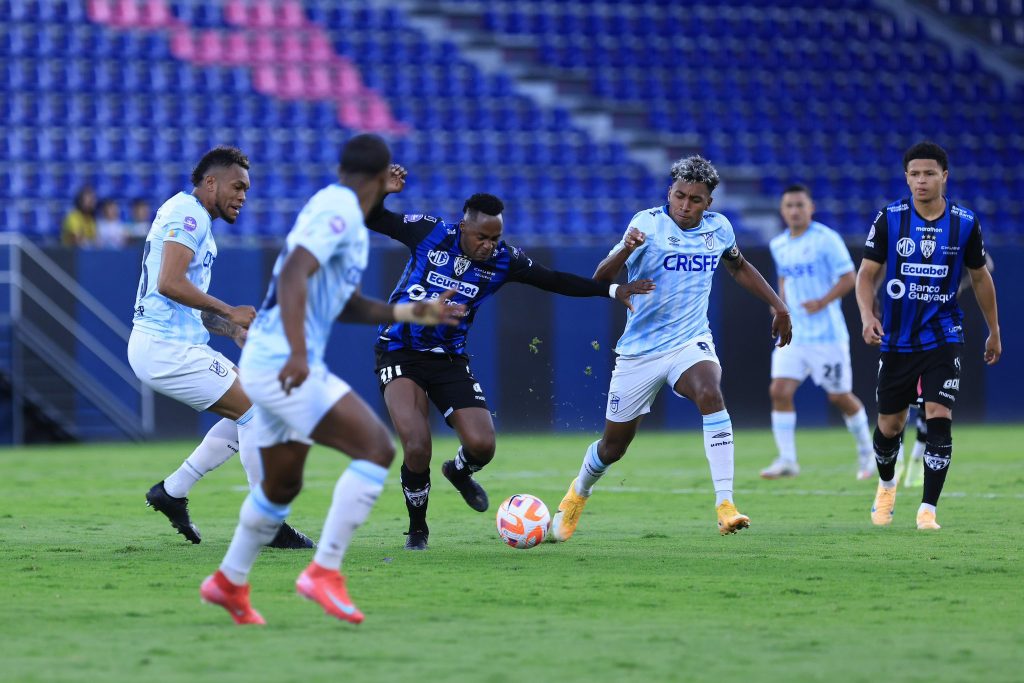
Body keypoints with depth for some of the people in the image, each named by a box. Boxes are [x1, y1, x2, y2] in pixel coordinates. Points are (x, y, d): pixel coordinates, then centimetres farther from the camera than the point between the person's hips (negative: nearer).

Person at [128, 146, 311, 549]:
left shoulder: (198, 222, 21)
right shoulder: (187, 214, -12)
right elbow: (169, 283, -25)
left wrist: (235, 331, 13)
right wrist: (230, 312, -18)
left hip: (177, 345, 10)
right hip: (166, 348, -10)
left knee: (251, 409, 14)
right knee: (255, 412, -9)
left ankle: (172, 491, 15)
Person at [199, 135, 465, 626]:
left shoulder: (335, 208, 19)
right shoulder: (339, 211, -12)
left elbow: (345, 305, 27)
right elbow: (292, 275, -25)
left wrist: (413, 313, 21)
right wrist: (297, 353, -34)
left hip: (270, 366, 10)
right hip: (281, 363, -10)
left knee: (282, 485, 22)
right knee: (376, 447, -16)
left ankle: (229, 583, 37)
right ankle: (324, 572, -16)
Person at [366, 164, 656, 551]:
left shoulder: (503, 261, -5)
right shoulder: (429, 233, -13)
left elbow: (555, 281, 5)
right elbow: (371, 220, -4)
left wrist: (612, 290, 1)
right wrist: (381, 193, -24)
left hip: (450, 358, 3)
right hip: (400, 355, -3)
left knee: (482, 445, -10)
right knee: (417, 449, -20)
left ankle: (459, 472, 31)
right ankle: (417, 530, 6)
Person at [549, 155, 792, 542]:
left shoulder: (718, 228, 0)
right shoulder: (648, 223, -14)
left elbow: (738, 267, 23)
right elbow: (600, 280, -22)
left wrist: (778, 306, 20)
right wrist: (626, 249, -42)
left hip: (691, 343, 2)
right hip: (640, 350, -2)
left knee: (710, 394, -32)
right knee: (614, 445, 9)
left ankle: (725, 506, -35)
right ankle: (578, 494, 43)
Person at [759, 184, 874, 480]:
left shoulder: (826, 239, -10)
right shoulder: (778, 245, 9)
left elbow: (848, 278, -12)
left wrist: (822, 302, -23)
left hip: (827, 333, -5)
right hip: (793, 333, 5)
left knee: (840, 397, 4)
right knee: (779, 391, -11)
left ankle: (866, 451, 26)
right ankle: (787, 459, -7)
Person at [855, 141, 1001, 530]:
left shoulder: (965, 223, -3)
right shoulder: (889, 218, -6)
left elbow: (980, 278, 10)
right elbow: (867, 272, -3)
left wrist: (994, 331, 16)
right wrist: (867, 315, -21)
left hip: (943, 336, -1)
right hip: (897, 338, 1)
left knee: (939, 418, -16)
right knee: (889, 425, 9)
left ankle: (928, 509, -10)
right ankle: (886, 485, 40)